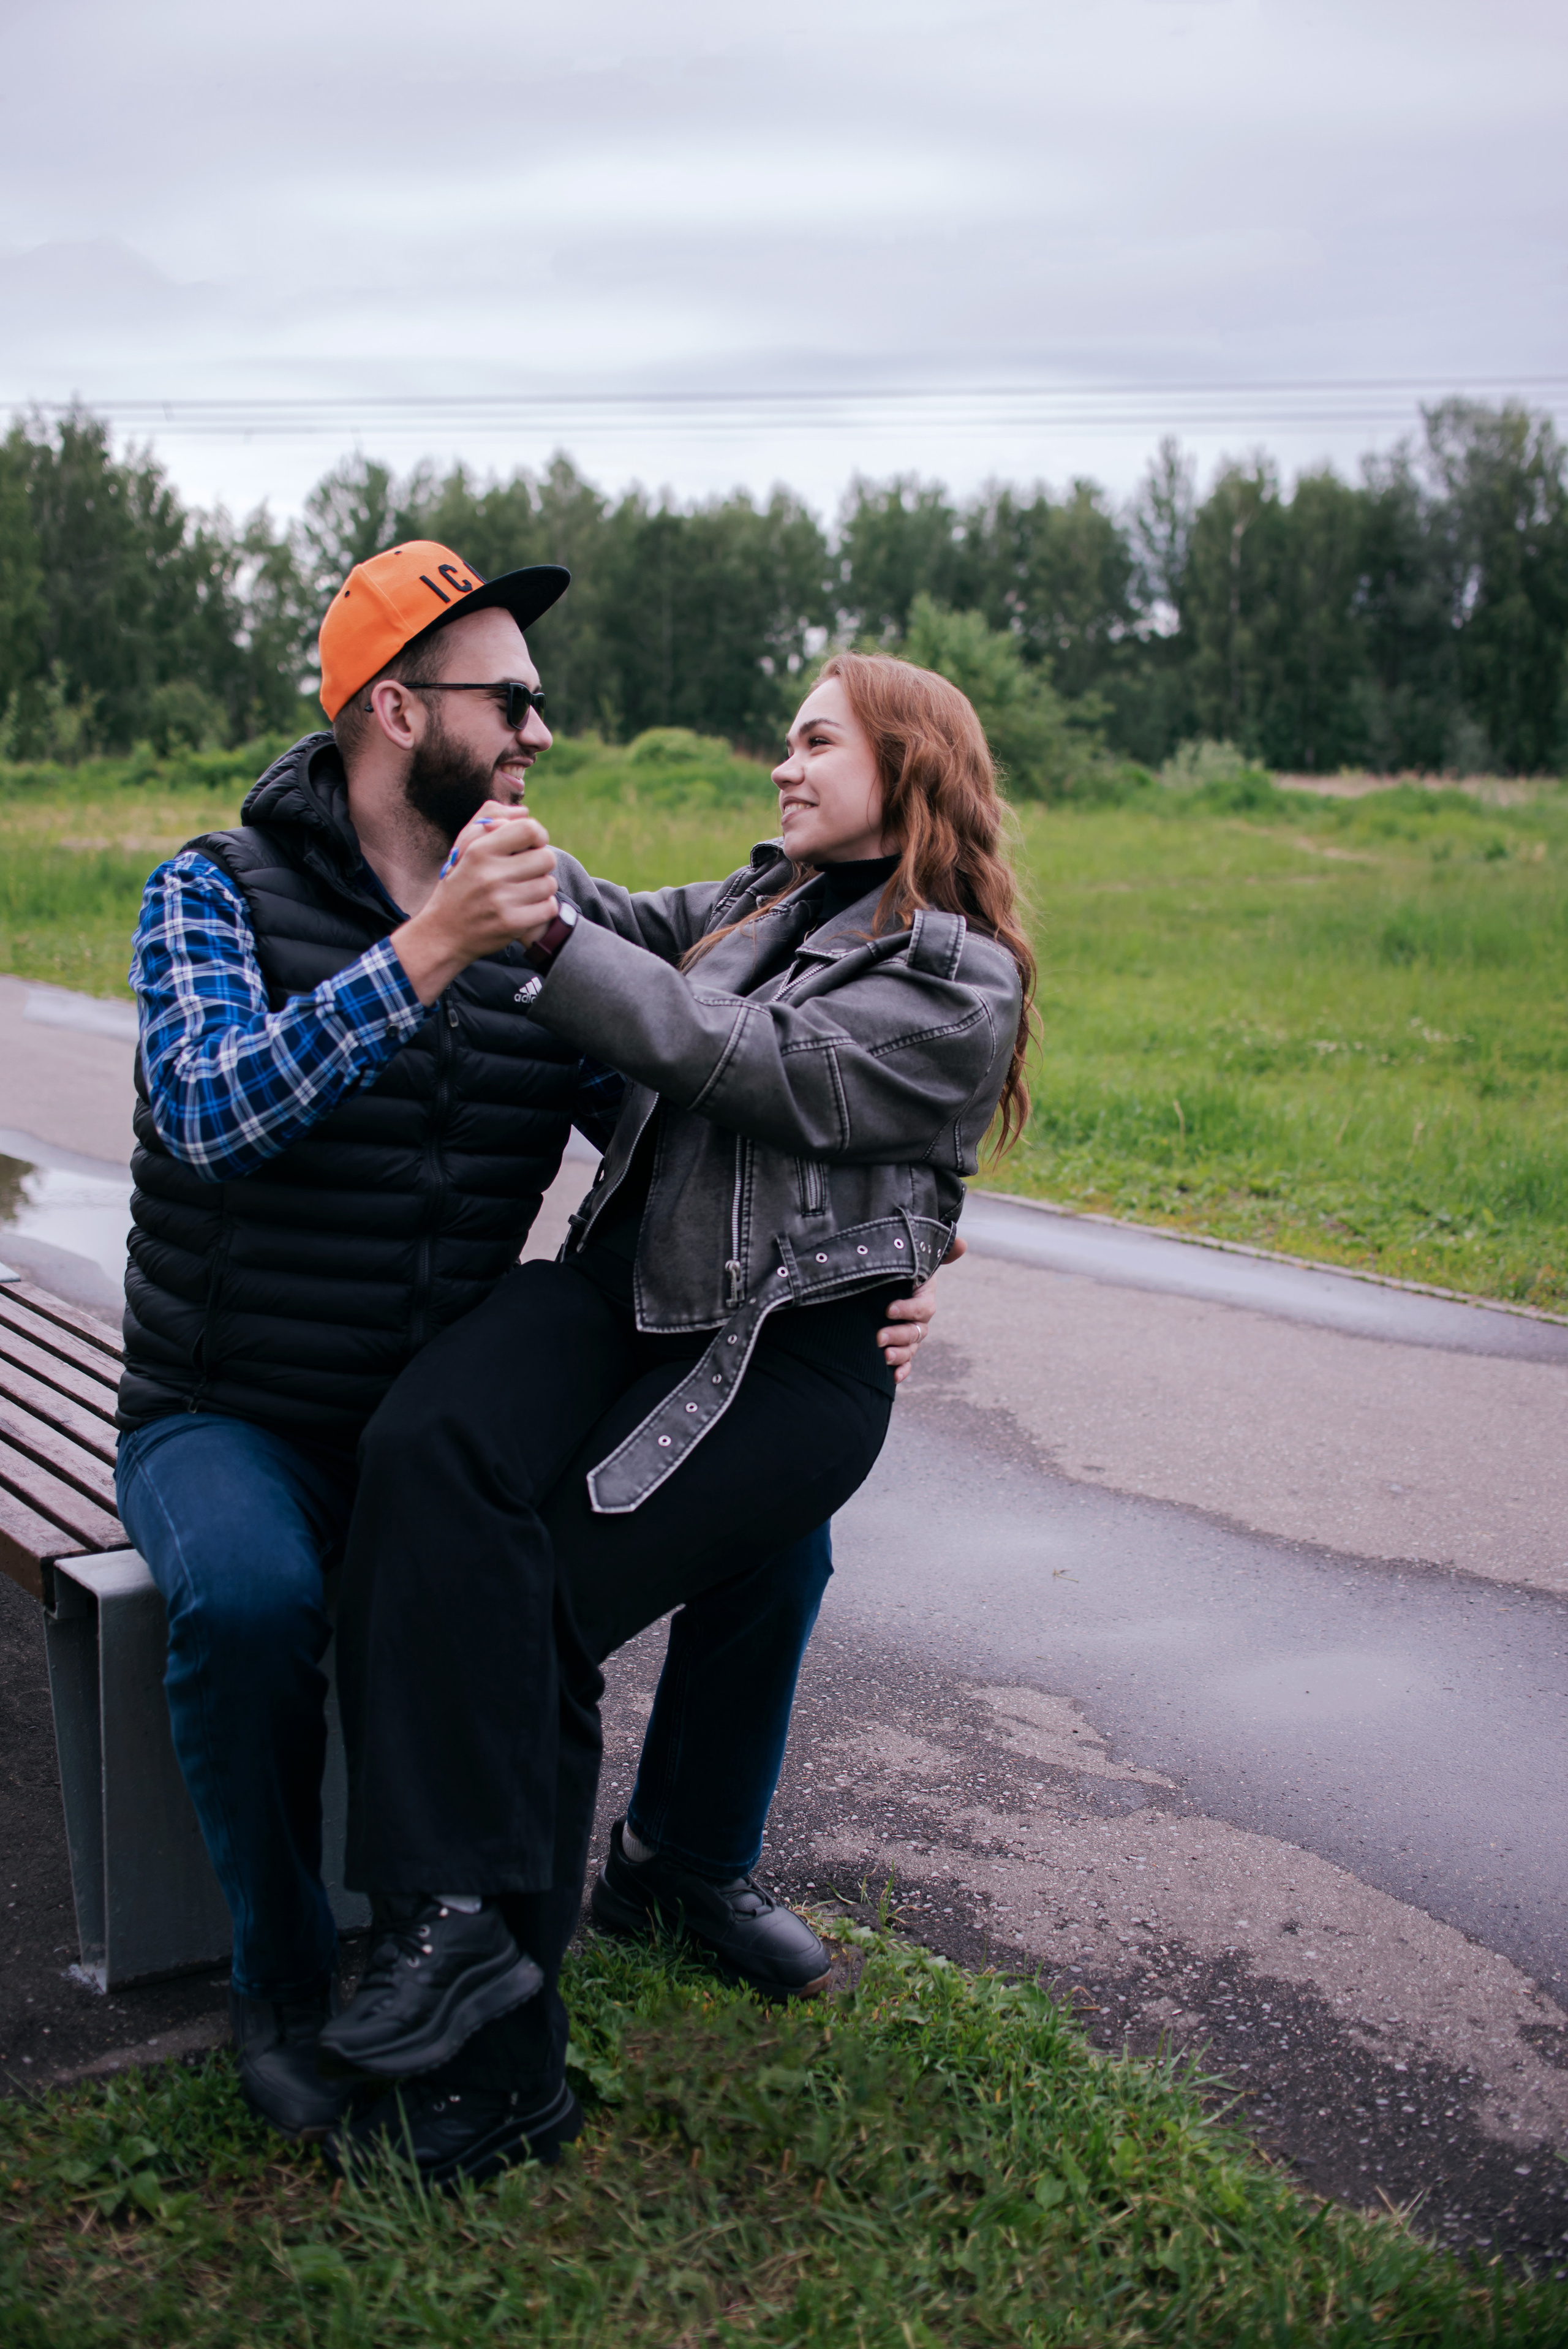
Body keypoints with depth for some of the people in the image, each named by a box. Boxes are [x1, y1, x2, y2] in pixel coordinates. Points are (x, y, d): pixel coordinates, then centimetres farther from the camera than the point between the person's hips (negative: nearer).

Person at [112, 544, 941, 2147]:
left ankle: (685, 1861, 18)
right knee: (249, 1602, -37)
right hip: (233, 1427, -4)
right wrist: (427, 953, -37)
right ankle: (283, 1984, -8)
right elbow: (214, 1116, -28)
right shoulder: (217, 892, -9)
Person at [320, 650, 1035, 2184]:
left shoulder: (960, 982, -5)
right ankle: (465, 1911, -24)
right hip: (622, 1287, 6)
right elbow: (628, 927, 15)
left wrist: (546, 935, -16)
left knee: (539, 1612, -18)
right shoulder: (768, 902, 21)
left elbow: (755, 1066, -15)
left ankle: (490, 2064, -5)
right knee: (427, 1451, -24)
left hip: (787, 1357, -6)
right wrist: (528, 866, -6)